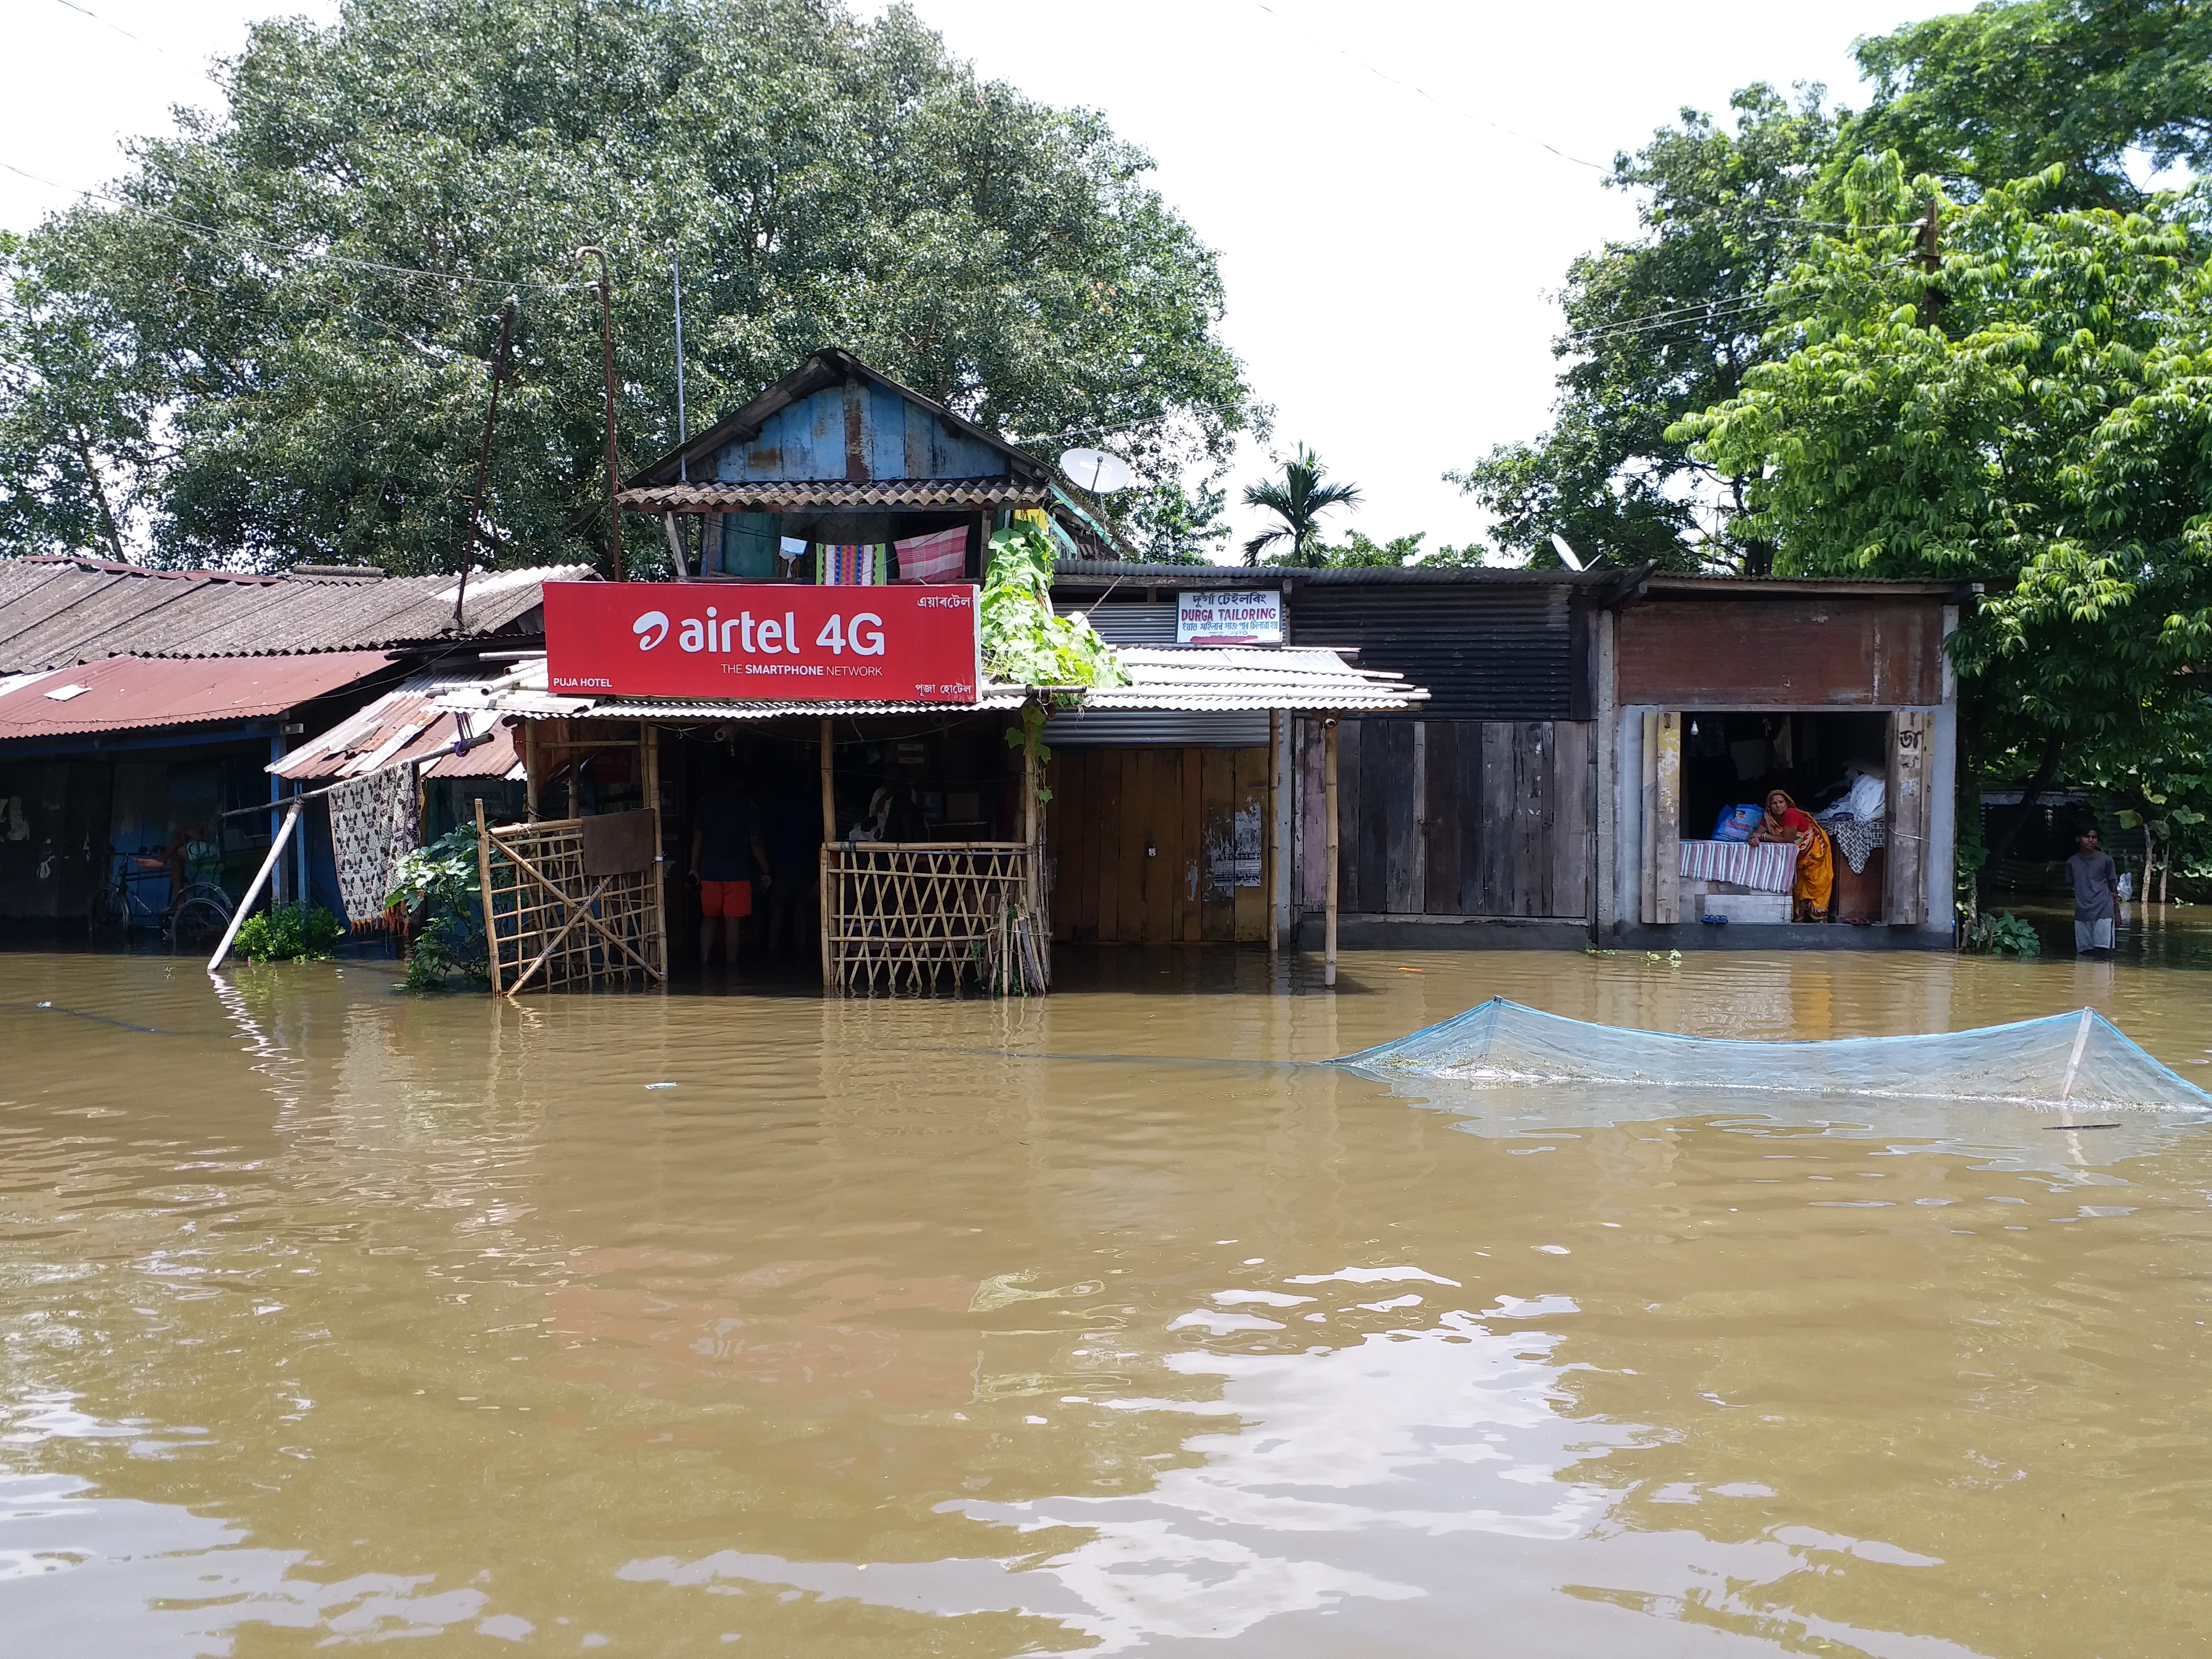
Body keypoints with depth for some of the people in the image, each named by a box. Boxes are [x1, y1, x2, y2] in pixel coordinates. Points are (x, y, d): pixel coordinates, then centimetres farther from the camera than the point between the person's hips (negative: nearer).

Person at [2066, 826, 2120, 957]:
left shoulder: (2106, 860, 2)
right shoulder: (2072, 862, 7)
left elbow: (2113, 887, 7)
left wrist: (2117, 911, 7)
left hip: (2103, 912, -3)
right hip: (2082, 914, 3)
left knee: (2102, 950, -10)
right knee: (2083, 951, 4)